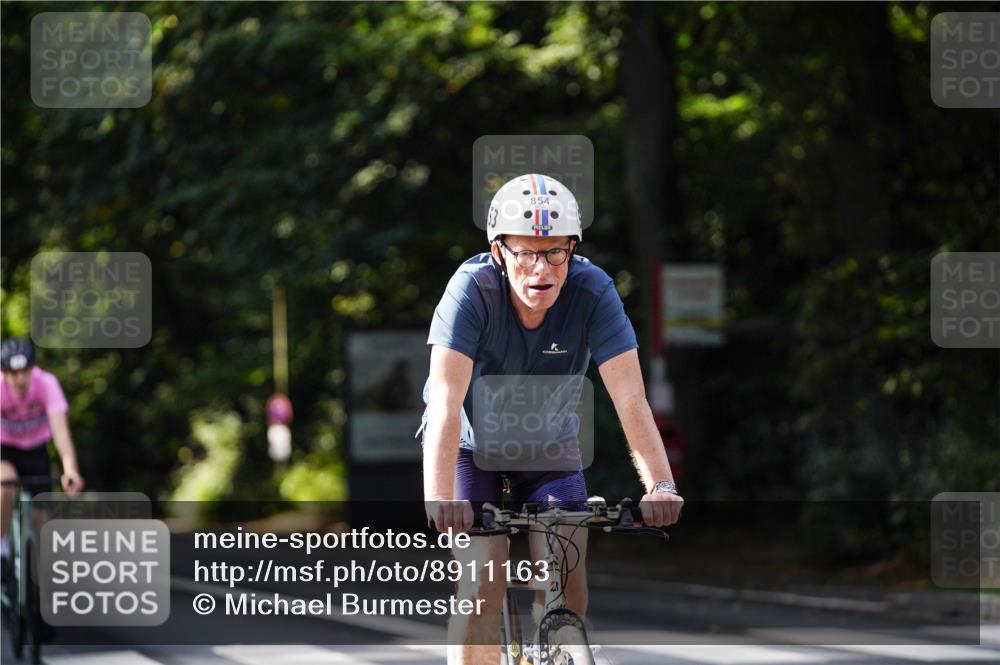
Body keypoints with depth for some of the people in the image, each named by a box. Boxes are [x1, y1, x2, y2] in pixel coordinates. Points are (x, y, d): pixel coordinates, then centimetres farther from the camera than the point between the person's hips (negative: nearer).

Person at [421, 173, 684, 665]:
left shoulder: (592, 290, -24)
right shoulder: (472, 288, -29)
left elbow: (629, 398, -31)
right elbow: (446, 401, -38)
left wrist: (661, 485, -46)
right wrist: (440, 499, -52)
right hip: (472, 447, -2)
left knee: (566, 576, -14)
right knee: (483, 579, -19)